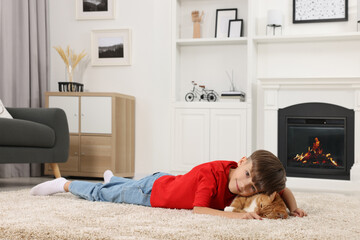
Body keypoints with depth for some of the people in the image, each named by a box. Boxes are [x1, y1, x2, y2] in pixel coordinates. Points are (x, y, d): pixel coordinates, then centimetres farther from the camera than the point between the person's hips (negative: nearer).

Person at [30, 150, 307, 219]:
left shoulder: (248, 184, -22)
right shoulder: (211, 173, -42)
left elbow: (284, 189, -12)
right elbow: (198, 209, -48)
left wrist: (293, 207, -30)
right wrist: (234, 215, -57)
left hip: (170, 182, 6)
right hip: (152, 191, -6)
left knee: (130, 186, 39)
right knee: (101, 195, 16)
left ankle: (113, 178, 69)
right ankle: (64, 184, 40)